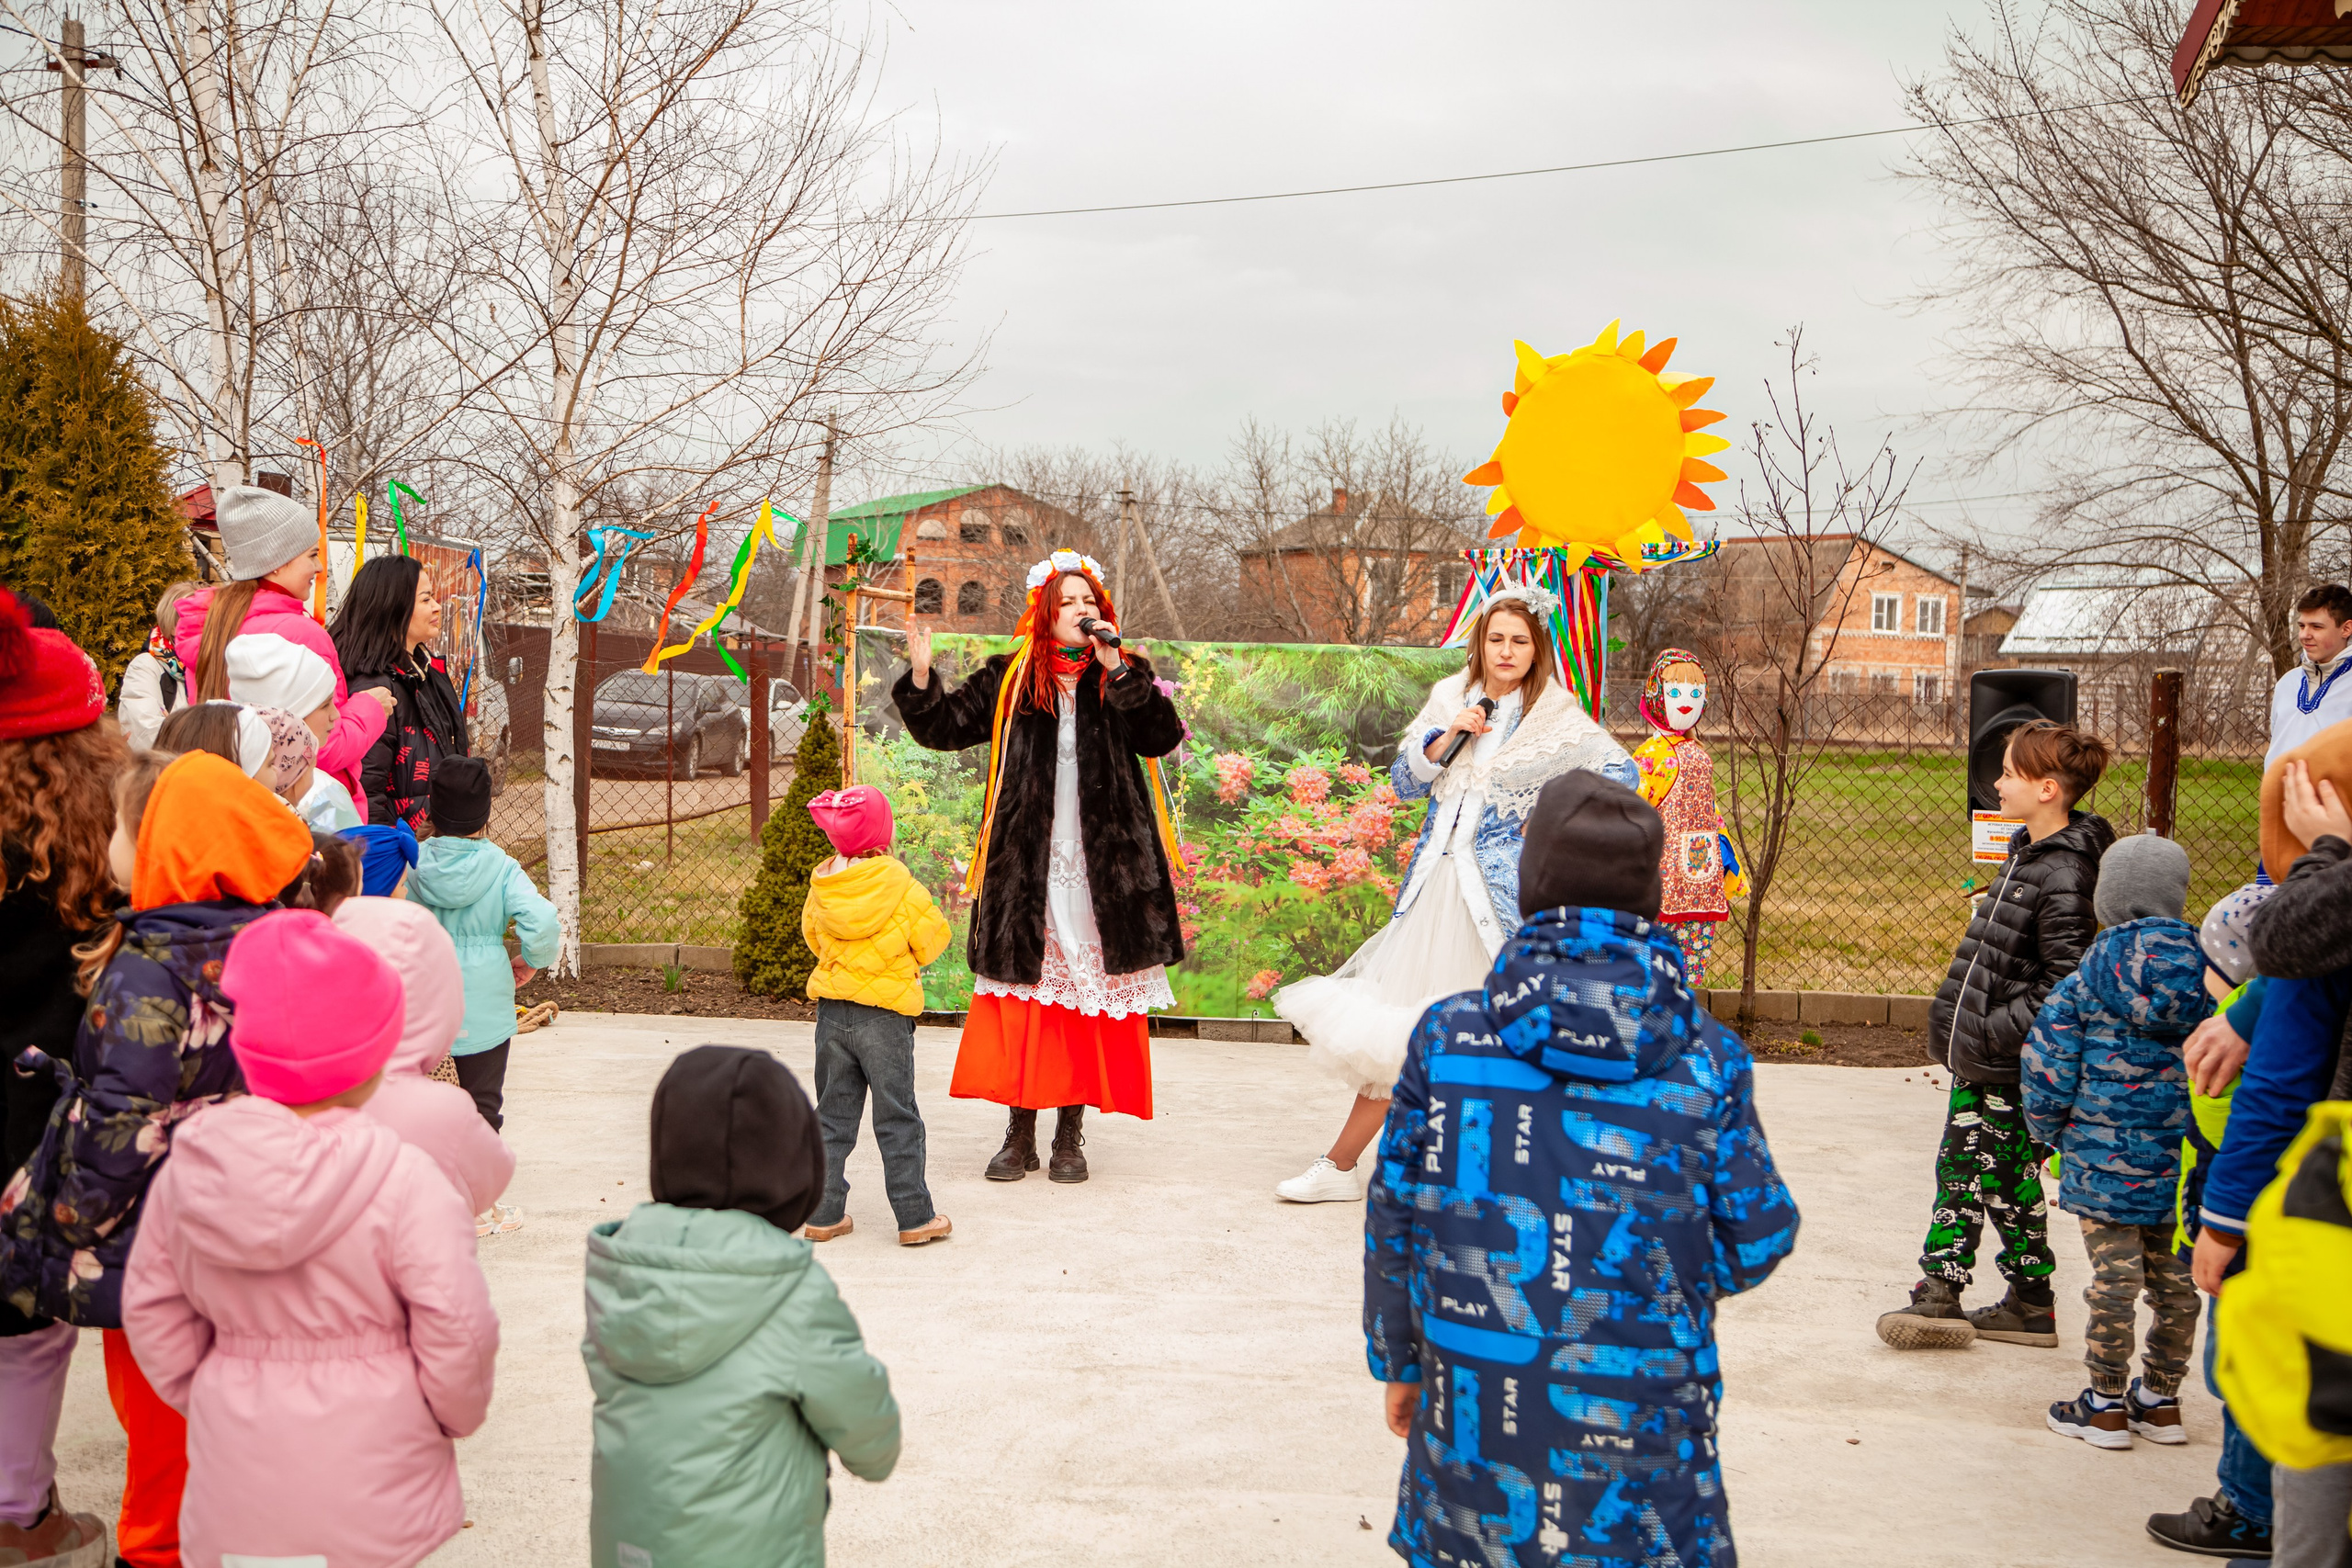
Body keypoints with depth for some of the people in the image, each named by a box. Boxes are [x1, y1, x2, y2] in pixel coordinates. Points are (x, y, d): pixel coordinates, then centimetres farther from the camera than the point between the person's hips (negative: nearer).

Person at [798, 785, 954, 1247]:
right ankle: (914, 1217, 9)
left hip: (831, 1013, 4)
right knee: (897, 1119, 5)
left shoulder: (821, 886, -2)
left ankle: (824, 1214, 16)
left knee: (833, 1116, 14)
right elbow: (932, 937, -3)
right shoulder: (899, 885, -14)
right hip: (886, 1014, -4)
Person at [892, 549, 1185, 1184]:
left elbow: (1164, 738, -8)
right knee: (1023, 996, 1)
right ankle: (1020, 1133, 12)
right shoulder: (1009, 680, 7)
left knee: (1092, 994, 2)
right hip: (1025, 869, 0)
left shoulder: (1124, 678, 7)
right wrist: (920, 678, -9)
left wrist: (1120, 674, -15)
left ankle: (1071, 1135, 12)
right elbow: (945, 727, 8)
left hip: (1105, 868, 0)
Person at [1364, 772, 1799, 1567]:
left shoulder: (1448, 1035, -7)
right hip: (1639, 1412, 0)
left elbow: (1394, 1216, 0)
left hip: (1477, 1401, 1)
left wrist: (1398, 1360, 14)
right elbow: (1755, 1240, -1)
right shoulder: (1707, 1057, -7)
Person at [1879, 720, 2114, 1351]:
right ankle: (1940, 1293, 22)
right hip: (1974, 1055, 9)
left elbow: (2066, 984, -23)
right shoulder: (2025, 850, 9)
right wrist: (1957, 1021, 17)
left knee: (2009, 1182, 3)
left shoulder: (2065, 877, -21)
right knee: (1959, 1169, 13)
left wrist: (1997, 1032, -21)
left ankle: (2033, 1304, 17)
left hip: (2012, 1067, -9)